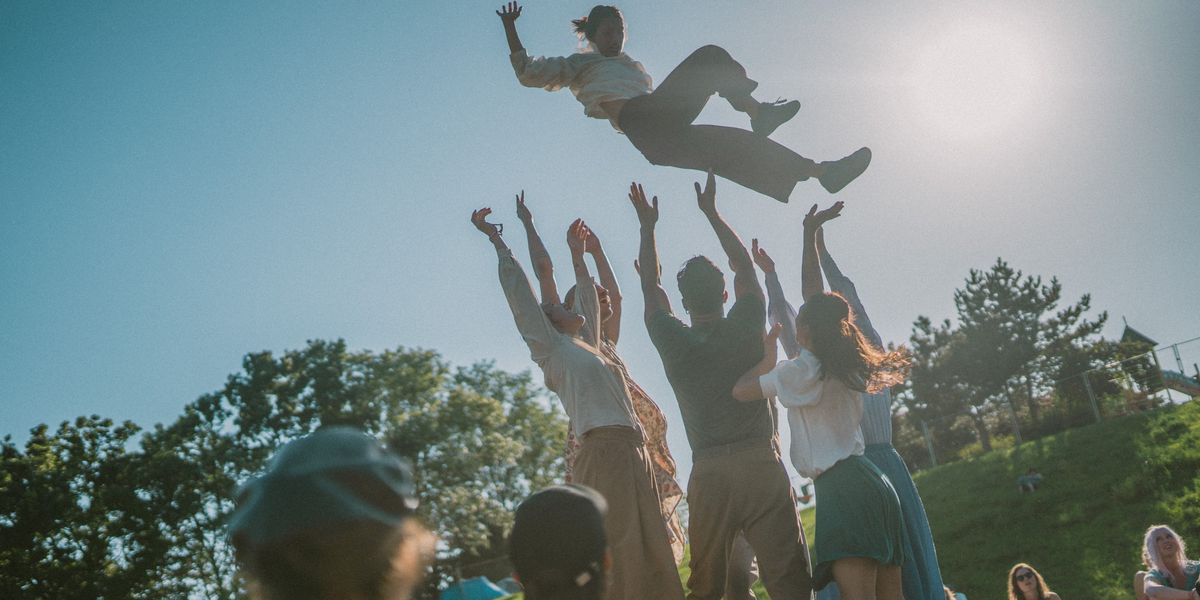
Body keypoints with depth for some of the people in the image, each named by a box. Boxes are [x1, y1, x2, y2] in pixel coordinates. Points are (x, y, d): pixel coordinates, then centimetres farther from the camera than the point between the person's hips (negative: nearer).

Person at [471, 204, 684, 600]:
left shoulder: (587, 347, 26)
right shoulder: (550, 345, 7)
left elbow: (589, 302, 39)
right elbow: (519, 293, 4)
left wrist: (577, 254, 44)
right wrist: (496, 241, 7)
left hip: (633, 454, 8)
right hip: (605, 452, -8)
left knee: (647, 551, 4)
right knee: (617, 556, -13)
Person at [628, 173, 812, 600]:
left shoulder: (674, 341, 4)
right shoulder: (745, 327, 4)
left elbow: (651, 287, 20)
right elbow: (744, 266, 20)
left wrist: (647, 227, 29)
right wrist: (711, 212, 28)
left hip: (709, 473, 0)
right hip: (762, 463, 0)